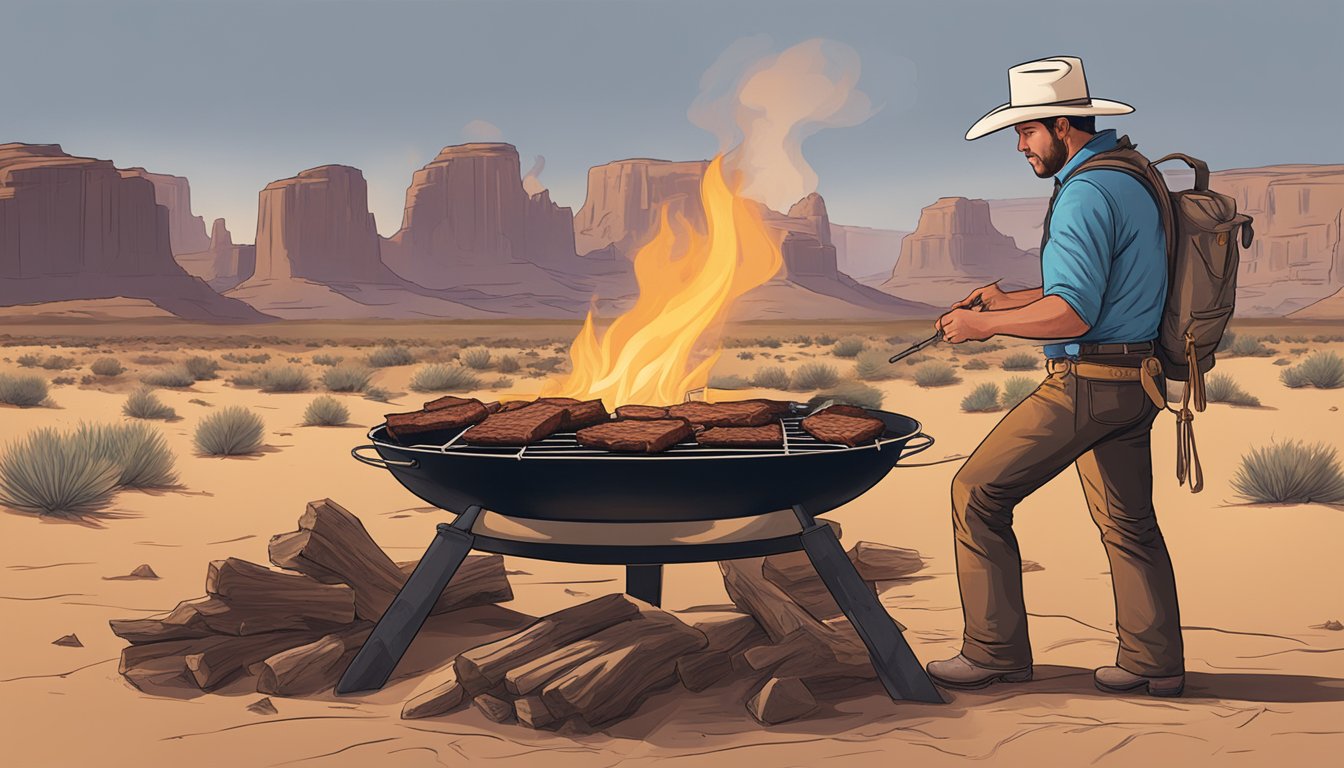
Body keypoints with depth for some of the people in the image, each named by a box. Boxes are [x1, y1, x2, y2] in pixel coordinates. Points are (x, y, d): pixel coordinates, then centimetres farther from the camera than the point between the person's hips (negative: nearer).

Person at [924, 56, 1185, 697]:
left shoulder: (1085, 193, -17)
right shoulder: (1132, 178, 15)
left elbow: (1073, 314, -24)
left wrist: (985, 326, -13)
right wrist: (1009, 300, 17)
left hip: (1086, 384, -10)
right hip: (1133, 380, 10)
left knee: (979, 492, -1)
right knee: (1127, 521, 16)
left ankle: (996, 650, 4)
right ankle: (1155, 663, 22)